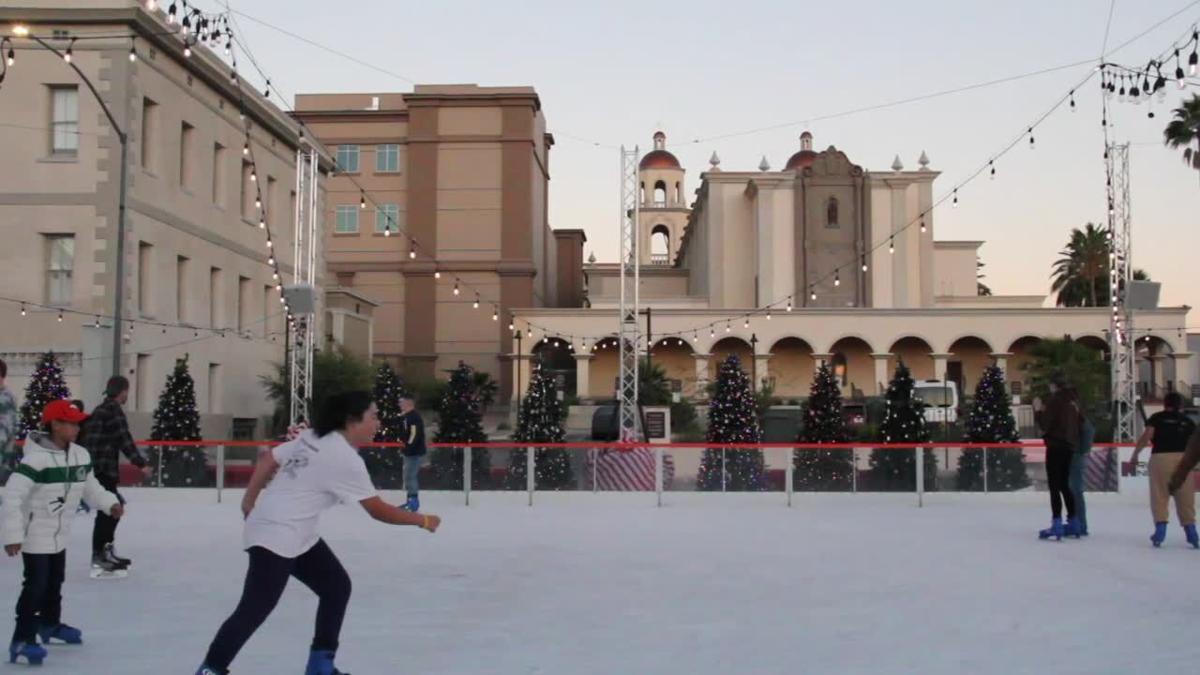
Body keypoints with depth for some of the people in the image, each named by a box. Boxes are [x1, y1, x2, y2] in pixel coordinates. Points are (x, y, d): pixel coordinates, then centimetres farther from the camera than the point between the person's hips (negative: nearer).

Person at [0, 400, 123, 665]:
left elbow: (90, 485, 12)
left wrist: (110, 503, -3)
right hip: (35, 533, -8)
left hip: (60, 533, 8)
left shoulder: (81, 455, -2)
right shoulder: (36, 459, -26)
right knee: (36, 585, -9)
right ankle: (23, 639, 0)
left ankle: (50, 623, 42)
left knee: (55, 581, 22)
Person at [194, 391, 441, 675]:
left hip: (297, 536, 10)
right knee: (255, 609, -6)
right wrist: (422, 521, -3)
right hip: (275, 536, -10)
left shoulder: (314, 438, 7)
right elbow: (379, 511, -15)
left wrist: (250, 502, 19)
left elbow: (267, 459, 11)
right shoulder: (346, 459, -18)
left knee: (337, 586, 11)